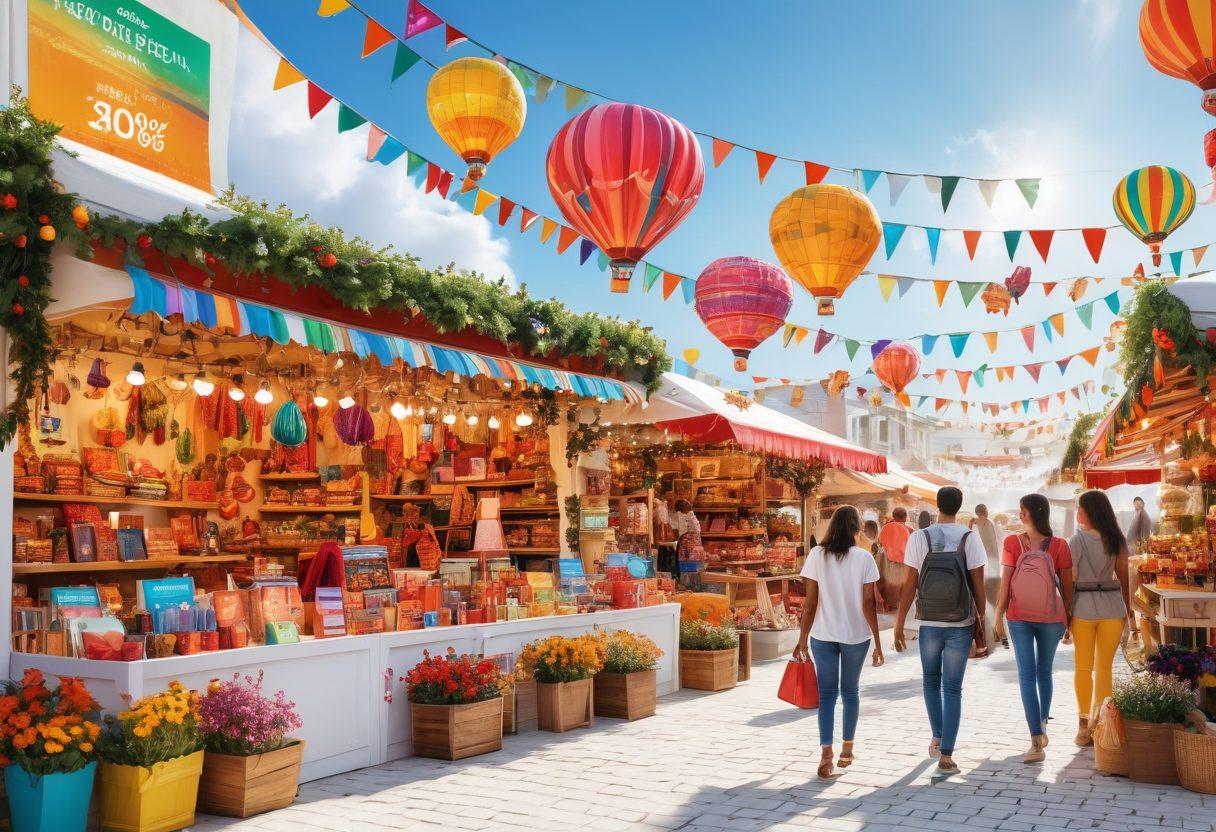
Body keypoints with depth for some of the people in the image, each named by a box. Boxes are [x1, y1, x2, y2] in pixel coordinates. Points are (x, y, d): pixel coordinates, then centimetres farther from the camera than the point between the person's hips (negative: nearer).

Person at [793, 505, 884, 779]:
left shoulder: (817, 555, -6)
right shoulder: (864, 558, -6)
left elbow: (810, 603, -6)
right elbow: (869, 605, -6)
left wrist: (802, 640, 1)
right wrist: (878, 644, 2)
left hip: (823, 635, 0)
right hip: (856, 635, 0)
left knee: (827, 693, 5)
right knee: (850, 691, 17)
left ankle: (827, 754, -6)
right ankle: (847, 751, 27)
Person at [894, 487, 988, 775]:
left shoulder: (919, 538, -7)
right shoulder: (969, 538, -7)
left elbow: (910, 584, -6)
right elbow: (978, 584, -5)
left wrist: (899, 623, 1)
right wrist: (981, 620, 8)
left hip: (929, 624, 0)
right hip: (961, 625, 0)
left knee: (931, 681, 23)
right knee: (953, 689, 7)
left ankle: (937, 738, 28)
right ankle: (946, 755, 5)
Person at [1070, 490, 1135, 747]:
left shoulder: (1077, 541, -8)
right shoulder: (1117, 540, 3)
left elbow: (1069, 580, -9)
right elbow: (1124, 578, 6)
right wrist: (1129, 611, 13)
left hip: (1083, 607, -3)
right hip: (1113, 607, 3)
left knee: (1083, 667, 8)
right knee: (1104, 668, 11)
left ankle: (1085, 725, 10)